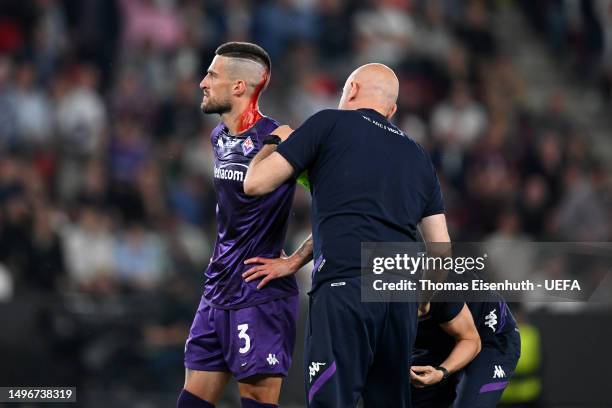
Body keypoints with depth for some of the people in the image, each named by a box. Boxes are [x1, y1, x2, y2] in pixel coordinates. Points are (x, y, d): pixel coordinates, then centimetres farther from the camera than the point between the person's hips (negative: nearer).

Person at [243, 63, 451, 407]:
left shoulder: (330, 124, 10)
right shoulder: (418, 156, 26)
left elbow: (255, 183, 10)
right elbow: (442, 252, 22)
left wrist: (274, 144, 29)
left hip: (344, 286, -5)